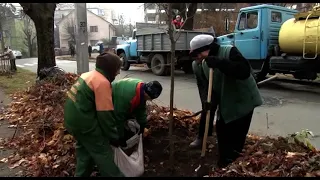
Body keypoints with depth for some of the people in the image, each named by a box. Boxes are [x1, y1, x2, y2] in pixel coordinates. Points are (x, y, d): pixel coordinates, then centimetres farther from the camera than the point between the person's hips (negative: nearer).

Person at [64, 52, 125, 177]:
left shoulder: (88, 75, 10)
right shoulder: (102, 82, -19)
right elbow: (105, 115, -20)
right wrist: (114, 138, -10)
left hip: (72, 119, 9)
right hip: (84, 122, -9)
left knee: (84, 149, 26)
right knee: (103, 153, 4)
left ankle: (82, 174, 39)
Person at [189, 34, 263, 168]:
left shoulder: (229, 51, -25)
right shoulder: (198, 65, -6)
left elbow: (244, 71, -38)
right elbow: (202, 86, -7)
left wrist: (219, 63, -45)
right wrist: (206, 100, -27)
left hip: (243, 99, -6)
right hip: (225, 101, 6)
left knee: (236, 135, -3)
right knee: (221, 130, 14)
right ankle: (223, 163, 34)